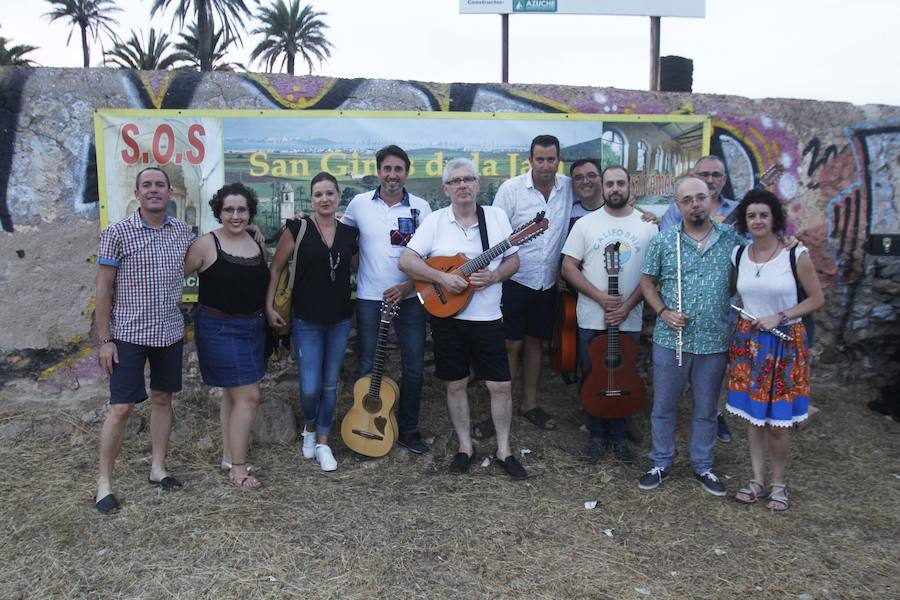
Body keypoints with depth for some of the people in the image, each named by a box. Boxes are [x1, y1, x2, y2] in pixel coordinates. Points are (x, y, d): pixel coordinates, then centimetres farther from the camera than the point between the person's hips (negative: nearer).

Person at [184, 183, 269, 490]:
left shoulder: (257, 242, 6)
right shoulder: (207, 244, -11)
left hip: (253, 327, 6)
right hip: (220, 328, -6)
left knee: (232, 394, 17)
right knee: (248, 396, -8)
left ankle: (229, 455, 30)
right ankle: (238, 468, 4)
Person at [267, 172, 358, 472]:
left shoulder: (350, 232, 2)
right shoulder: (298, 228, -7)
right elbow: (275, 268, -1)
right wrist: (269, 306, -6)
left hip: (340, 320, 3)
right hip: (306, 320, -3)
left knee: (330, 385, 11)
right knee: (310, 388, -4)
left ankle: (322, 443, 27)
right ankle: (310, 427, 29)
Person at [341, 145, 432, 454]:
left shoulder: (420, 207, -1)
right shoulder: (360, 203, 0)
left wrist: (409, 286, -12)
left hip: (410, 297, 1)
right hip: (370, 298, 0)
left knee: (414, 367, 6)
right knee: (367, 367, 6)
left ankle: (408, 429, 24)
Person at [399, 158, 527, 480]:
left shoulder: (497, 216, 2)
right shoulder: (435, 221, -1)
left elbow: (513, 261, 5)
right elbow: (406, 260, -7)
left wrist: (493, 276, -15)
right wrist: (442, 277, -19)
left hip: (488, 317, 1)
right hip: (447, 316, 0)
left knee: (500, 385, 3)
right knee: (455, 384, 10)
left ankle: (504, 449, 20)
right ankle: (465, 446, 27)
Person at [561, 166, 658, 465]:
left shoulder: (647, 226, 1)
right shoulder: (585, 224, 0)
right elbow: (569, 267, -3)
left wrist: (628, 305, -12)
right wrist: (600, 297, -14)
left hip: (630, 319, 1)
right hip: (592, 319, 0)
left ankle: (619, 436, 26)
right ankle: (596, 434, 26)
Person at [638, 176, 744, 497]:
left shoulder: (731, 237, 1)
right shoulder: (663, 240, -2)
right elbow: (647, 281, 3)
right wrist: (663, 311, -10)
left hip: (714, 341, 1)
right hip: (670, 339, -1)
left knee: (706, 409, 15)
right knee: (664, 406, 10)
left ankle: (703, 466, 32)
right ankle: (661, 464, 27)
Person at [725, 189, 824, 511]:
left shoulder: (796, 255, -8)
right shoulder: (737, 255, 2)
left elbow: (817, 299, -3)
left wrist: (779, 317, -12)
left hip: (785, 342, -3)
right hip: (748, 341, 3)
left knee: (778, 420, 1)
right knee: (754, 415, 10)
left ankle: (778, 483, 22)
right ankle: (758, 479, 25)